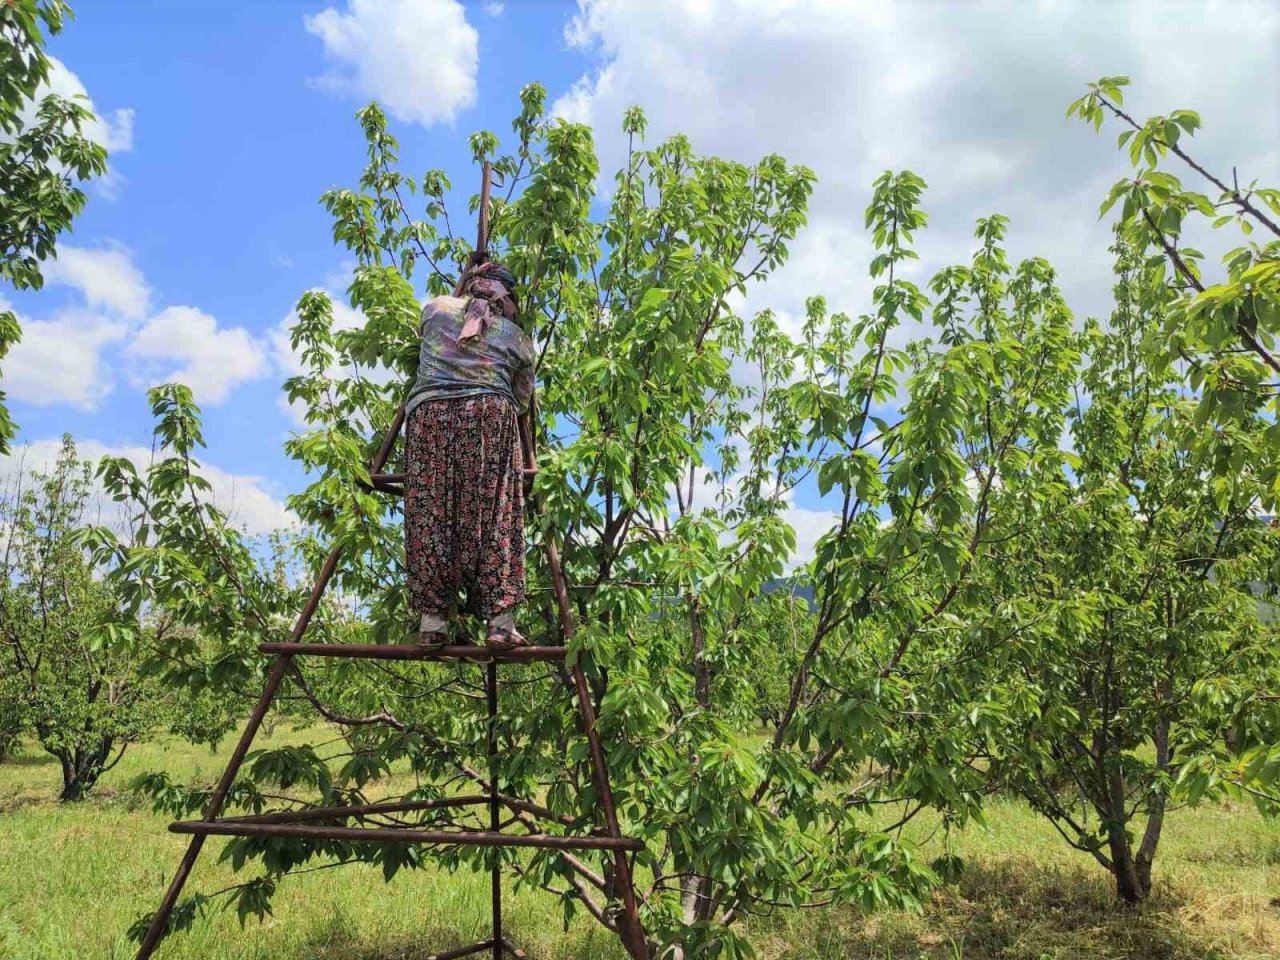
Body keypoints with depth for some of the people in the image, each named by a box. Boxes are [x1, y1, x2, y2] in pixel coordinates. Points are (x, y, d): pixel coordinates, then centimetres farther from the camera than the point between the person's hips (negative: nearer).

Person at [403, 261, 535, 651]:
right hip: (490, 414, -1)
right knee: (493, 516, -4)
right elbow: (522, 399, 21)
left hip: (428, 412, 1)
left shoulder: (437, 308, 21)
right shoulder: (517, 337, 19)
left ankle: (432, 622, -5)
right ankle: (499, 621, -9)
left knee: (429, 516, -1)